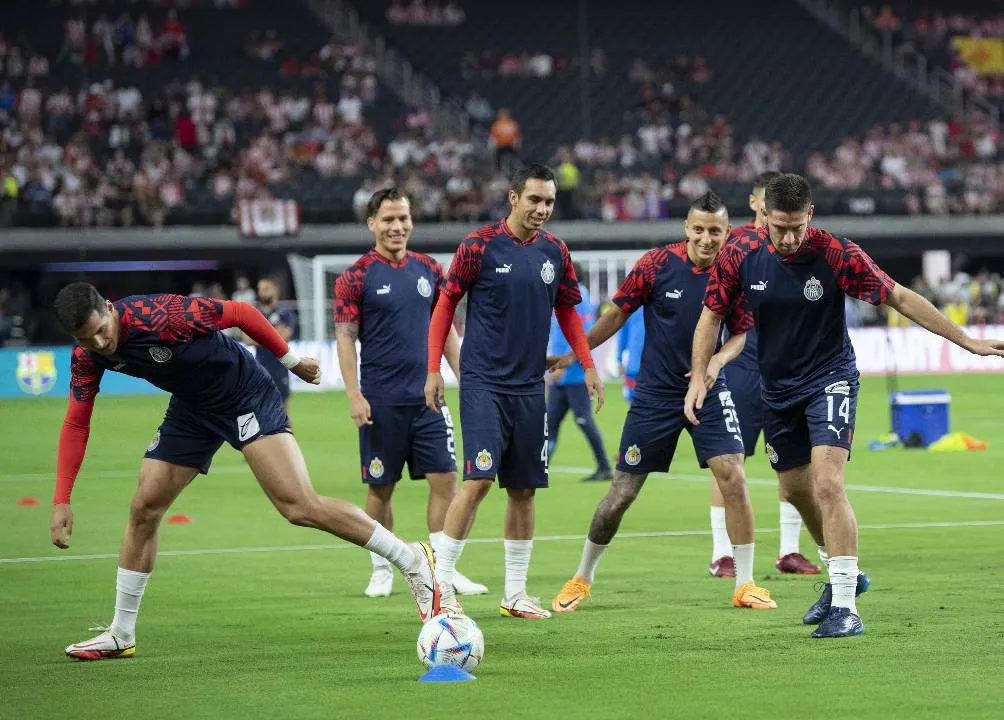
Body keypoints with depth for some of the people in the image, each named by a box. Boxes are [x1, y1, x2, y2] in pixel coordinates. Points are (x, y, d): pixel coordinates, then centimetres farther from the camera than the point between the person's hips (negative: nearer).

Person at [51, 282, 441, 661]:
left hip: (246, 397, -7)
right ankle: (121, 636, 14)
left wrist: (290, 359, -7)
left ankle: (413, 560, -9)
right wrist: (61, 501, -8)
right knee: (144, 508, 1)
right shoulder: (87, 357, -12)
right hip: (191, 409, 7)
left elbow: (240, 312, -20)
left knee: (299, 507, -18)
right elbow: (76, 423, -2)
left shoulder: (160, 315, -33)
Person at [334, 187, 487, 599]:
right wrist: (354, 396, -13)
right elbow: (345, 338, -6)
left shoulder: (428, 270, 9)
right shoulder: (356, 277, -4)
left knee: (444, 479, -1)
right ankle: (382, 570, 15)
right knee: (380, 487, 3)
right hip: (381, 402, -4)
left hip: (427, 395, 4)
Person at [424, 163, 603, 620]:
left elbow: (567, 311, 19)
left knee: (523, 490, 8)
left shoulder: (555, 252, 6)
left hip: (529, 388, 5)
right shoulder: (480, 245, -8)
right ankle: (441, 584, -7)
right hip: (483, 384, -5)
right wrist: (433, 368, -5)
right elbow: (446, 304, -1)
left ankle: (515, 594, 17)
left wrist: (587, 365, 10)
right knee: (478, 480, -15)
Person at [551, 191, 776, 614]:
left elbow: (740, 333, 3)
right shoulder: (657, 263, -11)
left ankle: (744, 583, -3)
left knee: (733, 477, -15)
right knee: (622, 492, 2)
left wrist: (716, 362, -17)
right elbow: (618, 313, 1)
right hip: (655, 394, -1)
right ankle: (582, 578, 22)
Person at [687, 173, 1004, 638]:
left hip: (830, 378, -5)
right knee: (795, 489, 15)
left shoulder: (836, 254, -20)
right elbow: (713, 316, 3)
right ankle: (841, 575, 39)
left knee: (827, 482, -20)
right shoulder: (740, 255, -12)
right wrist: (699, 376, -7)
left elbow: (900, 298, -14)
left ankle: (845, 607, -18)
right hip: (777, 388, 5)